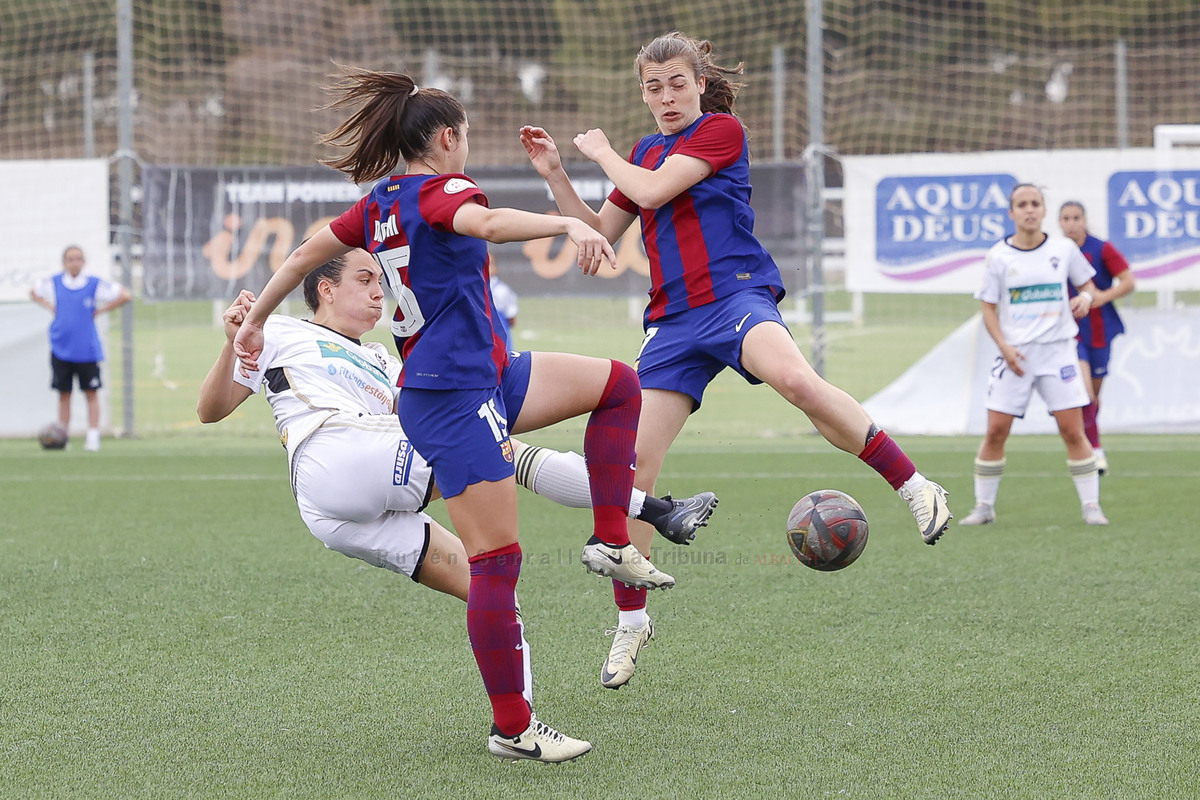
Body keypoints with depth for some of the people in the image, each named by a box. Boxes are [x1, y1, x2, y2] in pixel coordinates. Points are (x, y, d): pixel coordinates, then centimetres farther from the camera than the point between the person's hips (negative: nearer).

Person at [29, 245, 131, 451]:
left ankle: (93, 437, 1)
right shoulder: (53, 283, 4)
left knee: (91, 392, -1)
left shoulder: (95, 284, -2)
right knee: (64, 394, 5)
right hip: (61, 349, 1)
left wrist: (100, 310, -1)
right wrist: (50, 307, 8)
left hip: (87, 349, -1)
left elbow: (124, 295, 1)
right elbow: (34, 293, 22)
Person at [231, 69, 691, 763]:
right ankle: (513, 728, -4)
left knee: (619, 385, 13)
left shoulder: (382, 202, 14)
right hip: (455, 397, -10)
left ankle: (611, 543, 7)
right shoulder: (439, 190, -12)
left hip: (487, 378, 10)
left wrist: (255, 321, 37)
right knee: (497, 560, -8)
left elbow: (304, 255, 23)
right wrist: (569, 224, -50)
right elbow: (488, 223, -36)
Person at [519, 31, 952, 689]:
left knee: (793, 377, -39)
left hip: (735, 295, -6)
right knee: (634, 462, -3)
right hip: (673, 324, 6)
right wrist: (555, 175, 15)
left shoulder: (721, 130, 0)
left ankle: (913, 486, -29)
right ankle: (630, 620, 11)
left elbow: (652, 190, -10)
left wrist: (602, 153, 7)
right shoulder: (643, 154, 22)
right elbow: (599, 232, 26)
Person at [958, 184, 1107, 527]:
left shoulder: (1064, 249, 2)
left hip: (1057, 350, 0)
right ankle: (983, 507, 9)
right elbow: (988, 308, 3)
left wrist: (1086, 296, -10)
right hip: (1015, 354, 0)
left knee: (1073, 431, -5)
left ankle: (1091, 506, 3)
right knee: (995, 431, -3)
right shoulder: (998, 255, 1)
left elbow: (1087, 283, 15)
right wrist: (1004, 347, -10)